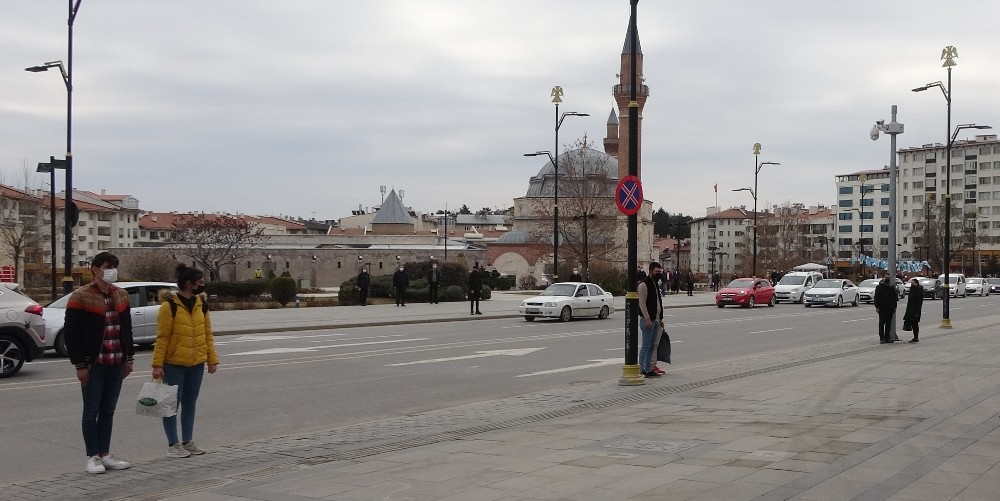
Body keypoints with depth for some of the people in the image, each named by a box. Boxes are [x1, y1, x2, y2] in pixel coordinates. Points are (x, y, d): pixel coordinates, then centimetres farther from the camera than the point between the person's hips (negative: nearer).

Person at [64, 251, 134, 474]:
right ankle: (92, 457, 9)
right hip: (93, 364, -6)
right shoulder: (81, 297, -8)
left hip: (116, 364, 6)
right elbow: (71, 334, -9)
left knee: (108, 411, 11)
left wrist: (129, 357, 13)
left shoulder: (121, 295, 11)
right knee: (92, 411, 1)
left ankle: (105, 455, 18)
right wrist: (80, 364, -12)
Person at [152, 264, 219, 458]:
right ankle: (173, 444, 8)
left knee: (190, 404, 12)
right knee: (172, 403, 1)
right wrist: (157, 364, -14)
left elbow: (207, 334, 11)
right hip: (174, 364, -6)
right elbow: (162, 337, -12)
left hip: (196, 364, 6)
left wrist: (212, 359, 7)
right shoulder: (170, 305, -12)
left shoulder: (201, 304, 7)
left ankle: (187, 441, 21)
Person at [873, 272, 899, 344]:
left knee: (889, 324, 7)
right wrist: (877, 307, -11)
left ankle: (887, 338, 11)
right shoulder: (879, 287, -1)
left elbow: (895, 297, 18)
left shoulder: (892, 287, 13)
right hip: (882, 308, -5)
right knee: (882, 323, -4)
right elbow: (876, 298, -4)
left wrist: (894, 307, 11)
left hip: (890, 308, 5)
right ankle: (882, 338, -1)